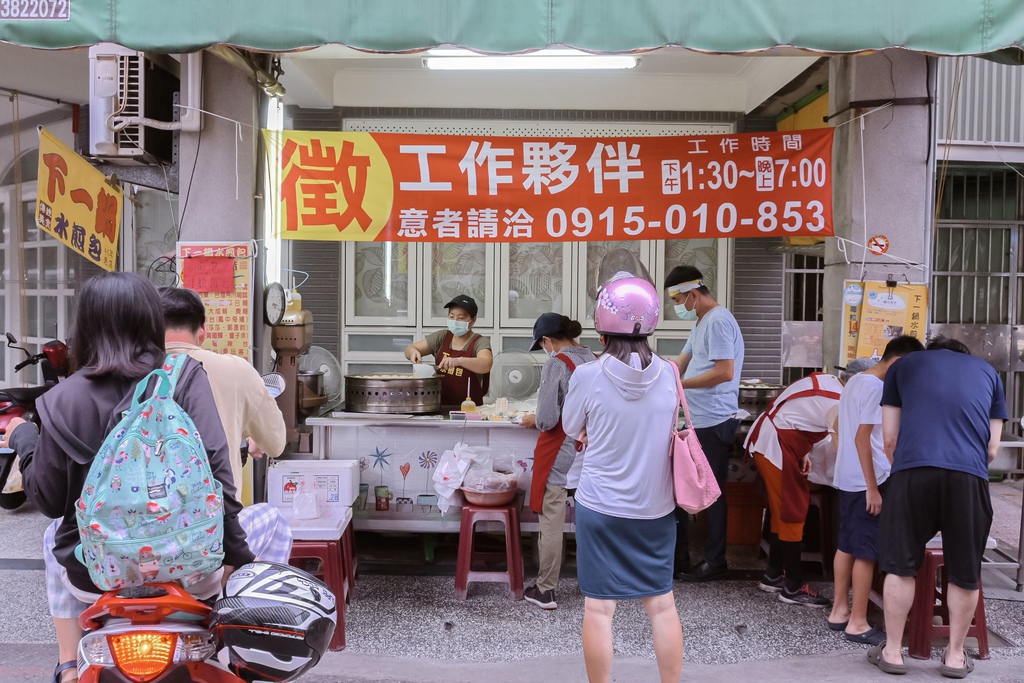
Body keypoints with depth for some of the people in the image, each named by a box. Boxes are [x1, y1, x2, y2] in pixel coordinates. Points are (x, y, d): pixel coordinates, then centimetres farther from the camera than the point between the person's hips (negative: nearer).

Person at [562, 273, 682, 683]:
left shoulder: (587, 377, -15)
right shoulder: (668, 374, -7)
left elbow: (570, 428, 1)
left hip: (600, 507, -2)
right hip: (656, 509, 3)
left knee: (599, 606, 9)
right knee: (662, 603, 16)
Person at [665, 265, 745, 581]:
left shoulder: (718, 321, -15)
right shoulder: (702, 323, 17)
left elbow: (725, 372, -23)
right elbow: (680, 366, 20)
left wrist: (679, 385, -17)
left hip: (713, 423, -10)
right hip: (696, 422, 10)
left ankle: (715, 561, 15)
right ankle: (677, 556, 25)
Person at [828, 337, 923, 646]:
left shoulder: (855, 380, 12)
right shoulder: (875, 387, -17)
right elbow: (862, 438, -21)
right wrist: (873, 488, -20)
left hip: (848, 478, 9)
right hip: (866, 481, -9)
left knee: (847, 546, 14)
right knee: (867, 552, -2)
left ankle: (839, 611, 22)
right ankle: (857, 623, 5)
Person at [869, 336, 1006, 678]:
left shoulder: (904, 365, 23)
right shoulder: (988, 371, 27)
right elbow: (992, 449, 21)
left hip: (913, 470, -1)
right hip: (970, 475, 1)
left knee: (901, 565, 9)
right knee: (965, 572, 14)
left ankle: (892, 652, 18)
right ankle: (955, 656, 26)